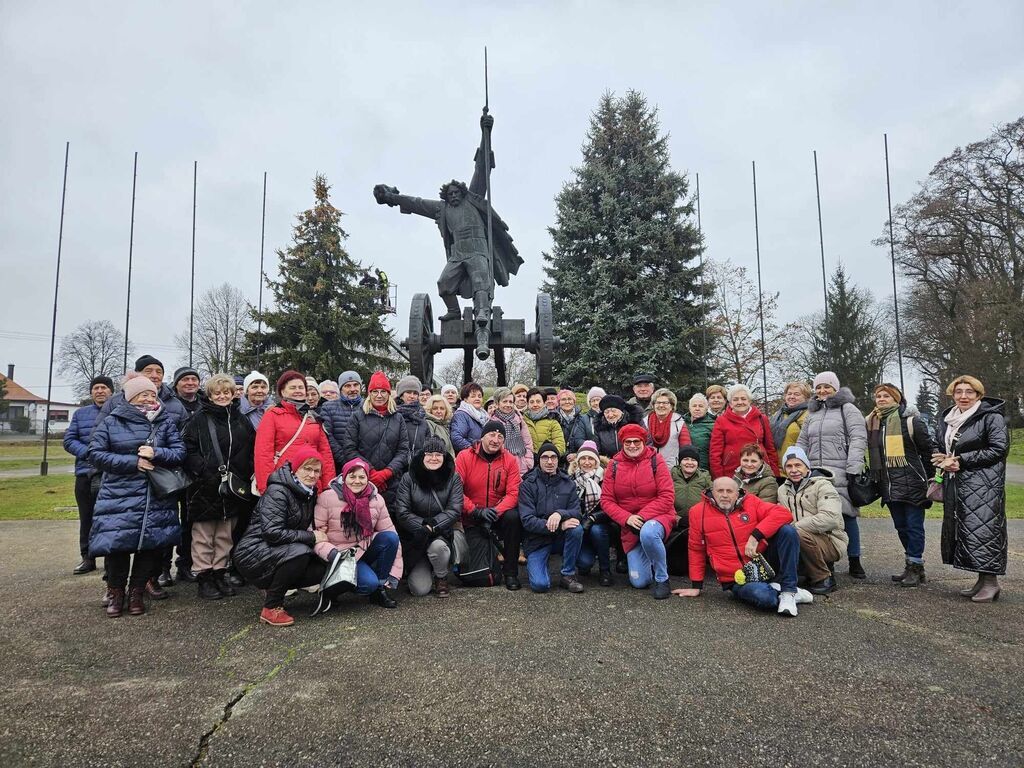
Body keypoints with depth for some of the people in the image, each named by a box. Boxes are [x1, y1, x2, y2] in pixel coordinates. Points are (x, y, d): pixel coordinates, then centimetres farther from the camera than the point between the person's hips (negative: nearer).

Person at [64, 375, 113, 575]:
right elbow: (69, 440, 8)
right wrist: (88, 452, -9)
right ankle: (87, 558, 23)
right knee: (86, 517, 11)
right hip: (85, 473, 4)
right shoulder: (80, 414, 14)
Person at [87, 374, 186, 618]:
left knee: (152, 544, 2)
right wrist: (133, 462, -12)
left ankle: (137, 591, 22)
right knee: (117, 543, -5)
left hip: (158, 499, 2)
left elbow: (179, 453, 3)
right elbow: (96, 454, -3)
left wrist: (156, 454, -16)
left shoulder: (166, 421, 7)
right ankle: (115, 591, 19)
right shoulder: (111, 422, 3)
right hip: (119, 497, -1)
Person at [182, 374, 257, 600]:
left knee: (226, 535, 12)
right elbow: (188, 449, -8)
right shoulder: (199, 419, 0)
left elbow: (252, 451, 13)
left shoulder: (241, 420, 13)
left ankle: (219, 573, 23)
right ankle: (204, 577, 12)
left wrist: (247, 476, 1)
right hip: (206, 487, -4)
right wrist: (203, 471, -18)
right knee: (203, 536, 3)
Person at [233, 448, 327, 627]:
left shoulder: (309, 493, 7)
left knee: (321, 570, -10)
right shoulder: (277, 491, -18)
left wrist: (318, 533, -5)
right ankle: (271, 608, -16)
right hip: (253, 554, -8)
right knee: (300, 552, -32)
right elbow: (272, 532, -27)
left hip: (278, 553, 8)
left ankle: (272, 588, 10)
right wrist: (311, 537, -22)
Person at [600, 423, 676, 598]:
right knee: (639, 582, -4)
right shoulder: (614, 465, 0)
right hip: (629, 526, 3)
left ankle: (662, 578, -14)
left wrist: (642, 516, -21)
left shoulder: (655, 460, -7)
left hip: (657, 517, -3)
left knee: (648, 533, -40)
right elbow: (606, 500, -2)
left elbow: (667, 497, -12)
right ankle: (649, 561, 33)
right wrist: (627, 518, -17)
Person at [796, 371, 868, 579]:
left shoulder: (847, 409, 4)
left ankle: (854, 562, 9)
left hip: (840, 474, -4)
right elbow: (802, 443, 22)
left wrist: (853, 469, -13)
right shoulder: (812, 414, 20)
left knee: (847, 515, -3)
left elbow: (858, 439, -5)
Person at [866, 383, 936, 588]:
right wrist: (875, 478, 16)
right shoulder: (871, 423, 9)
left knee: (914, 526, -2)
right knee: (901, 527, 13)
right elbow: (872, 453, 21)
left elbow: (929, 450, -2)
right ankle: (911, 566, 23)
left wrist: (929, 477, 0)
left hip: (911, 484, -6)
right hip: (889, 486, 6)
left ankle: (915, 567, 7)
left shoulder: (911, 421, -6)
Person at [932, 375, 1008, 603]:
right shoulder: (946, 420, 15)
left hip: (984, 484, -7)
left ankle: (991, 581, -3)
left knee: (983, 528, -10)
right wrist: (944, 459, 3)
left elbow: (999, 449, -13)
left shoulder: (991, 417, -5)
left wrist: (961, 461, -13)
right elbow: (940, 447, 26)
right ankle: (982, 579, 17)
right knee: (961, 530, 8)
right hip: (955, 484, 7)